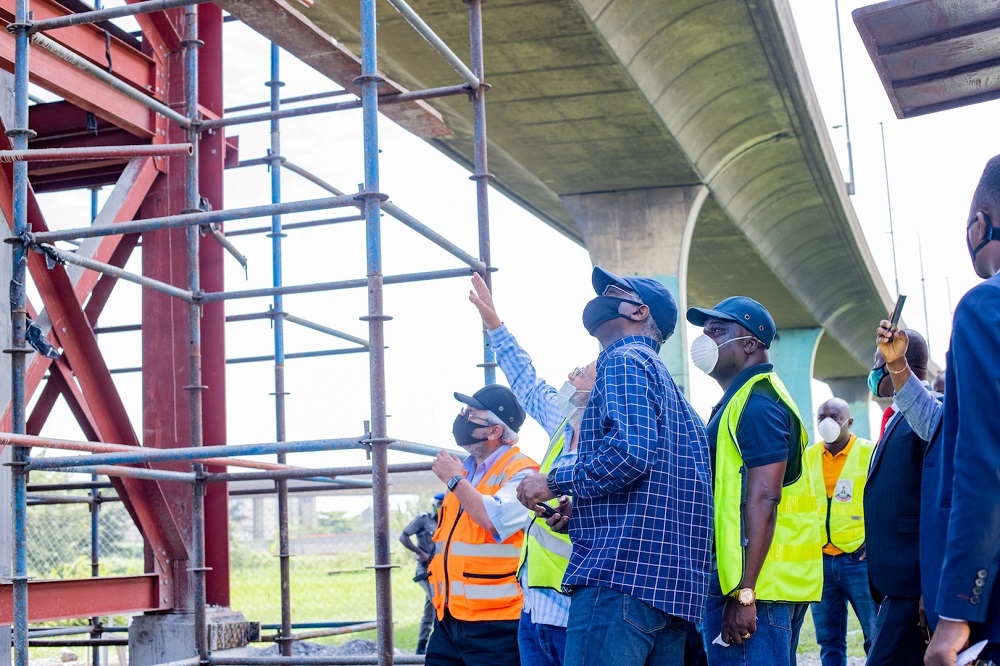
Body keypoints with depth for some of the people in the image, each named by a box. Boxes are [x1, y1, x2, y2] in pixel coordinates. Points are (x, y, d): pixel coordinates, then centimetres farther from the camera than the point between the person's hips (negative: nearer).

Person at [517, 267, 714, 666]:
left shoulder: (624, 361, -3)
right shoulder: (663, 379, 26)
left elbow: (632, 452, -19)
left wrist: (554, 483, -6)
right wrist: (575, 509, 19)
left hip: (623, 572, -10)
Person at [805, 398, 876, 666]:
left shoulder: (869, 452, -4)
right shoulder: (808, 456, 9)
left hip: (859, 558, -4)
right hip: (819, 559, 4)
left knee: (876, 636, -2)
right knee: (829, 641, 9)